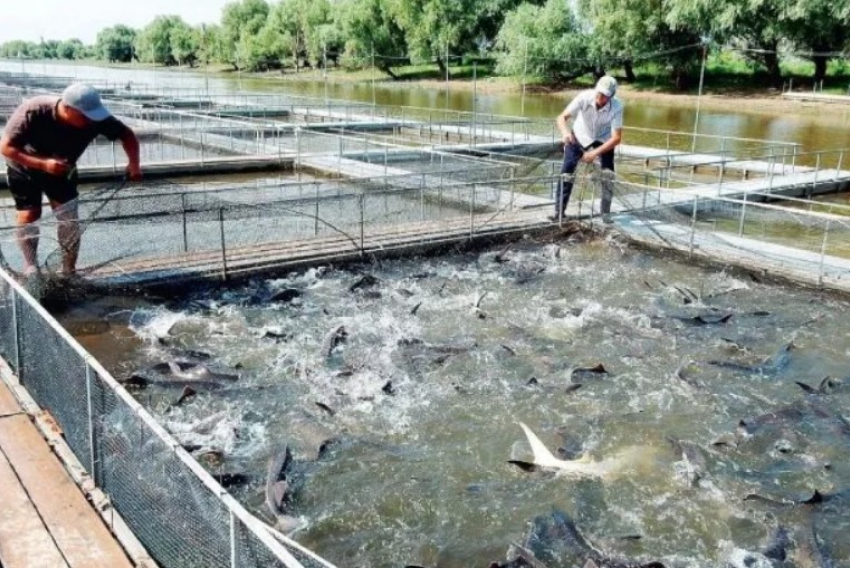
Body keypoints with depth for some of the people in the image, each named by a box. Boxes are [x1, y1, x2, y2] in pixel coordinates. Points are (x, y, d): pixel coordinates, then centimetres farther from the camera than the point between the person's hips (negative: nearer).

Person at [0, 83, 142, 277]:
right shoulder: (33, 112, -39)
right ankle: (30, 267, 17)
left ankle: (69, 271, 7)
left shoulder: (95, 119, -32)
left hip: (61, 169, 2)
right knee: (29, 215, -3)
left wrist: (134, 163, -37)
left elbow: (127, 134, -18)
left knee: (69, 217, -6)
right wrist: (43, 164, -44)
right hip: (24, 167, -2)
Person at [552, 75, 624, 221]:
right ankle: (559, 211, -1)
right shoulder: (584, 97, -32)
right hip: (580, 136, 0)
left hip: (603, 139, 0)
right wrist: (565, 132, -54)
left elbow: (616, 138, -29)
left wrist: (595, 153, -37)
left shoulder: (616, 107, -32)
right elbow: (561, 117, -32)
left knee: (608, 175, -9)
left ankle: (606, 213, 8)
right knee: (566, 171, -9)